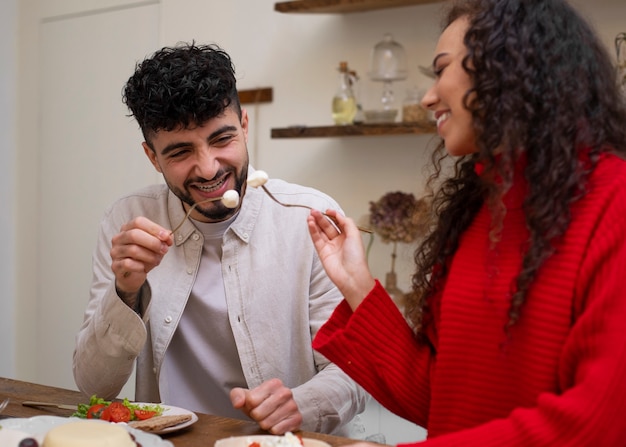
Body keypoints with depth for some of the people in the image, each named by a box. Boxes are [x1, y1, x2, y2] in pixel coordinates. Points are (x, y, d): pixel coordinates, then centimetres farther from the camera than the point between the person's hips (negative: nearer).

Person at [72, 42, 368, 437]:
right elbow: (94, 386, -2)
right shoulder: (129, 225, -1)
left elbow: (353, 371, -6)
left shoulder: (313, 219, -8)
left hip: (293, 440, 0)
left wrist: (300, 406, -26)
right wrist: (125, 293, -18)